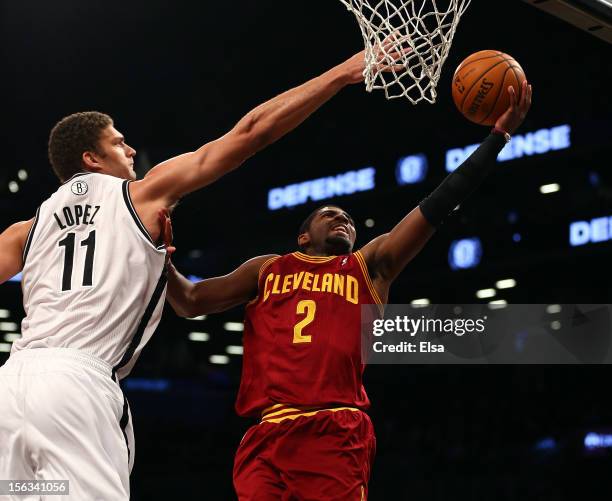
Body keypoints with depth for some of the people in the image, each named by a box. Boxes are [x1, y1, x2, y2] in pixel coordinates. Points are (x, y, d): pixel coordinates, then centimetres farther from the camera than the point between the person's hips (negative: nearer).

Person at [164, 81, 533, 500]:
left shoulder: (370, 265, 19)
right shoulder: (268, 269, 23)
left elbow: (438, 206, 12)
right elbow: (190, 303, 23)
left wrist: (499, 135, 7)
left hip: (338, 436, -1)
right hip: (268, 435, 1)